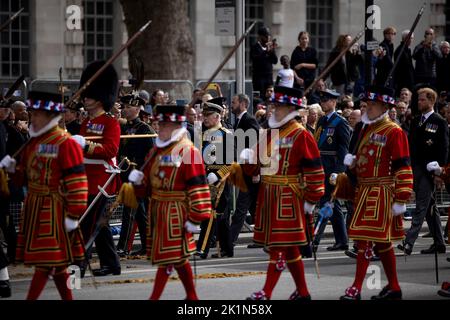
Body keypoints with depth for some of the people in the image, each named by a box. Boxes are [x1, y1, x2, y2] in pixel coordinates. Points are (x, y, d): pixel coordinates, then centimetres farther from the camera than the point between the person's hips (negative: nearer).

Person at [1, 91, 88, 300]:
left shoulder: (65, 143, -14)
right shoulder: (34, 142, 12)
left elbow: (76, 182, -16)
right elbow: (25, 176, 20)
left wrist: (74, 215, -18)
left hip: (54, 210, -8)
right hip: (35, 207, 8)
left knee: (45, 261, -6)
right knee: (56, 261, 13)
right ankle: (67, 299, 20)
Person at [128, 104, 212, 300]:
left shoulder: (188, 151, -12)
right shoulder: (156, 150, 12)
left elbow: (197, 187, -16)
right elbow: (148, 181, 21)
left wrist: (194, 217, -19)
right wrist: (138, 179, -2)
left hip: (175, 212, -8)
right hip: (157, 210, 8)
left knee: (168, 255, -5)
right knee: (178, 257, 14)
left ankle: (154, 298, -4)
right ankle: (192, 297, 23)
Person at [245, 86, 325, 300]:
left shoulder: (301, 135, -9)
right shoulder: (271, 132, 13)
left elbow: (314, 170, -10)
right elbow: (259, 161, 19)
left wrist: (311, 200, -11)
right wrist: (248, 158, -4)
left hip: (288, 199, -8)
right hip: (269, 197, 8)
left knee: (280, 246, -8)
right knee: (290, 248, 13)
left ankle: (266, 293, -10)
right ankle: (302, 292, 22)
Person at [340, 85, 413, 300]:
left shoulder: (394, 133, -11)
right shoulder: (366, 129, 14)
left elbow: (403, 168, -14)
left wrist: (401, 200, -17)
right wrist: (351, 162, 3)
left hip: (381, 194, -8)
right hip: (364, 192, 8)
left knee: (365, 239, -11)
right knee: (382, 241, 13)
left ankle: (356, 289, -10)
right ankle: (393, 288, 21)